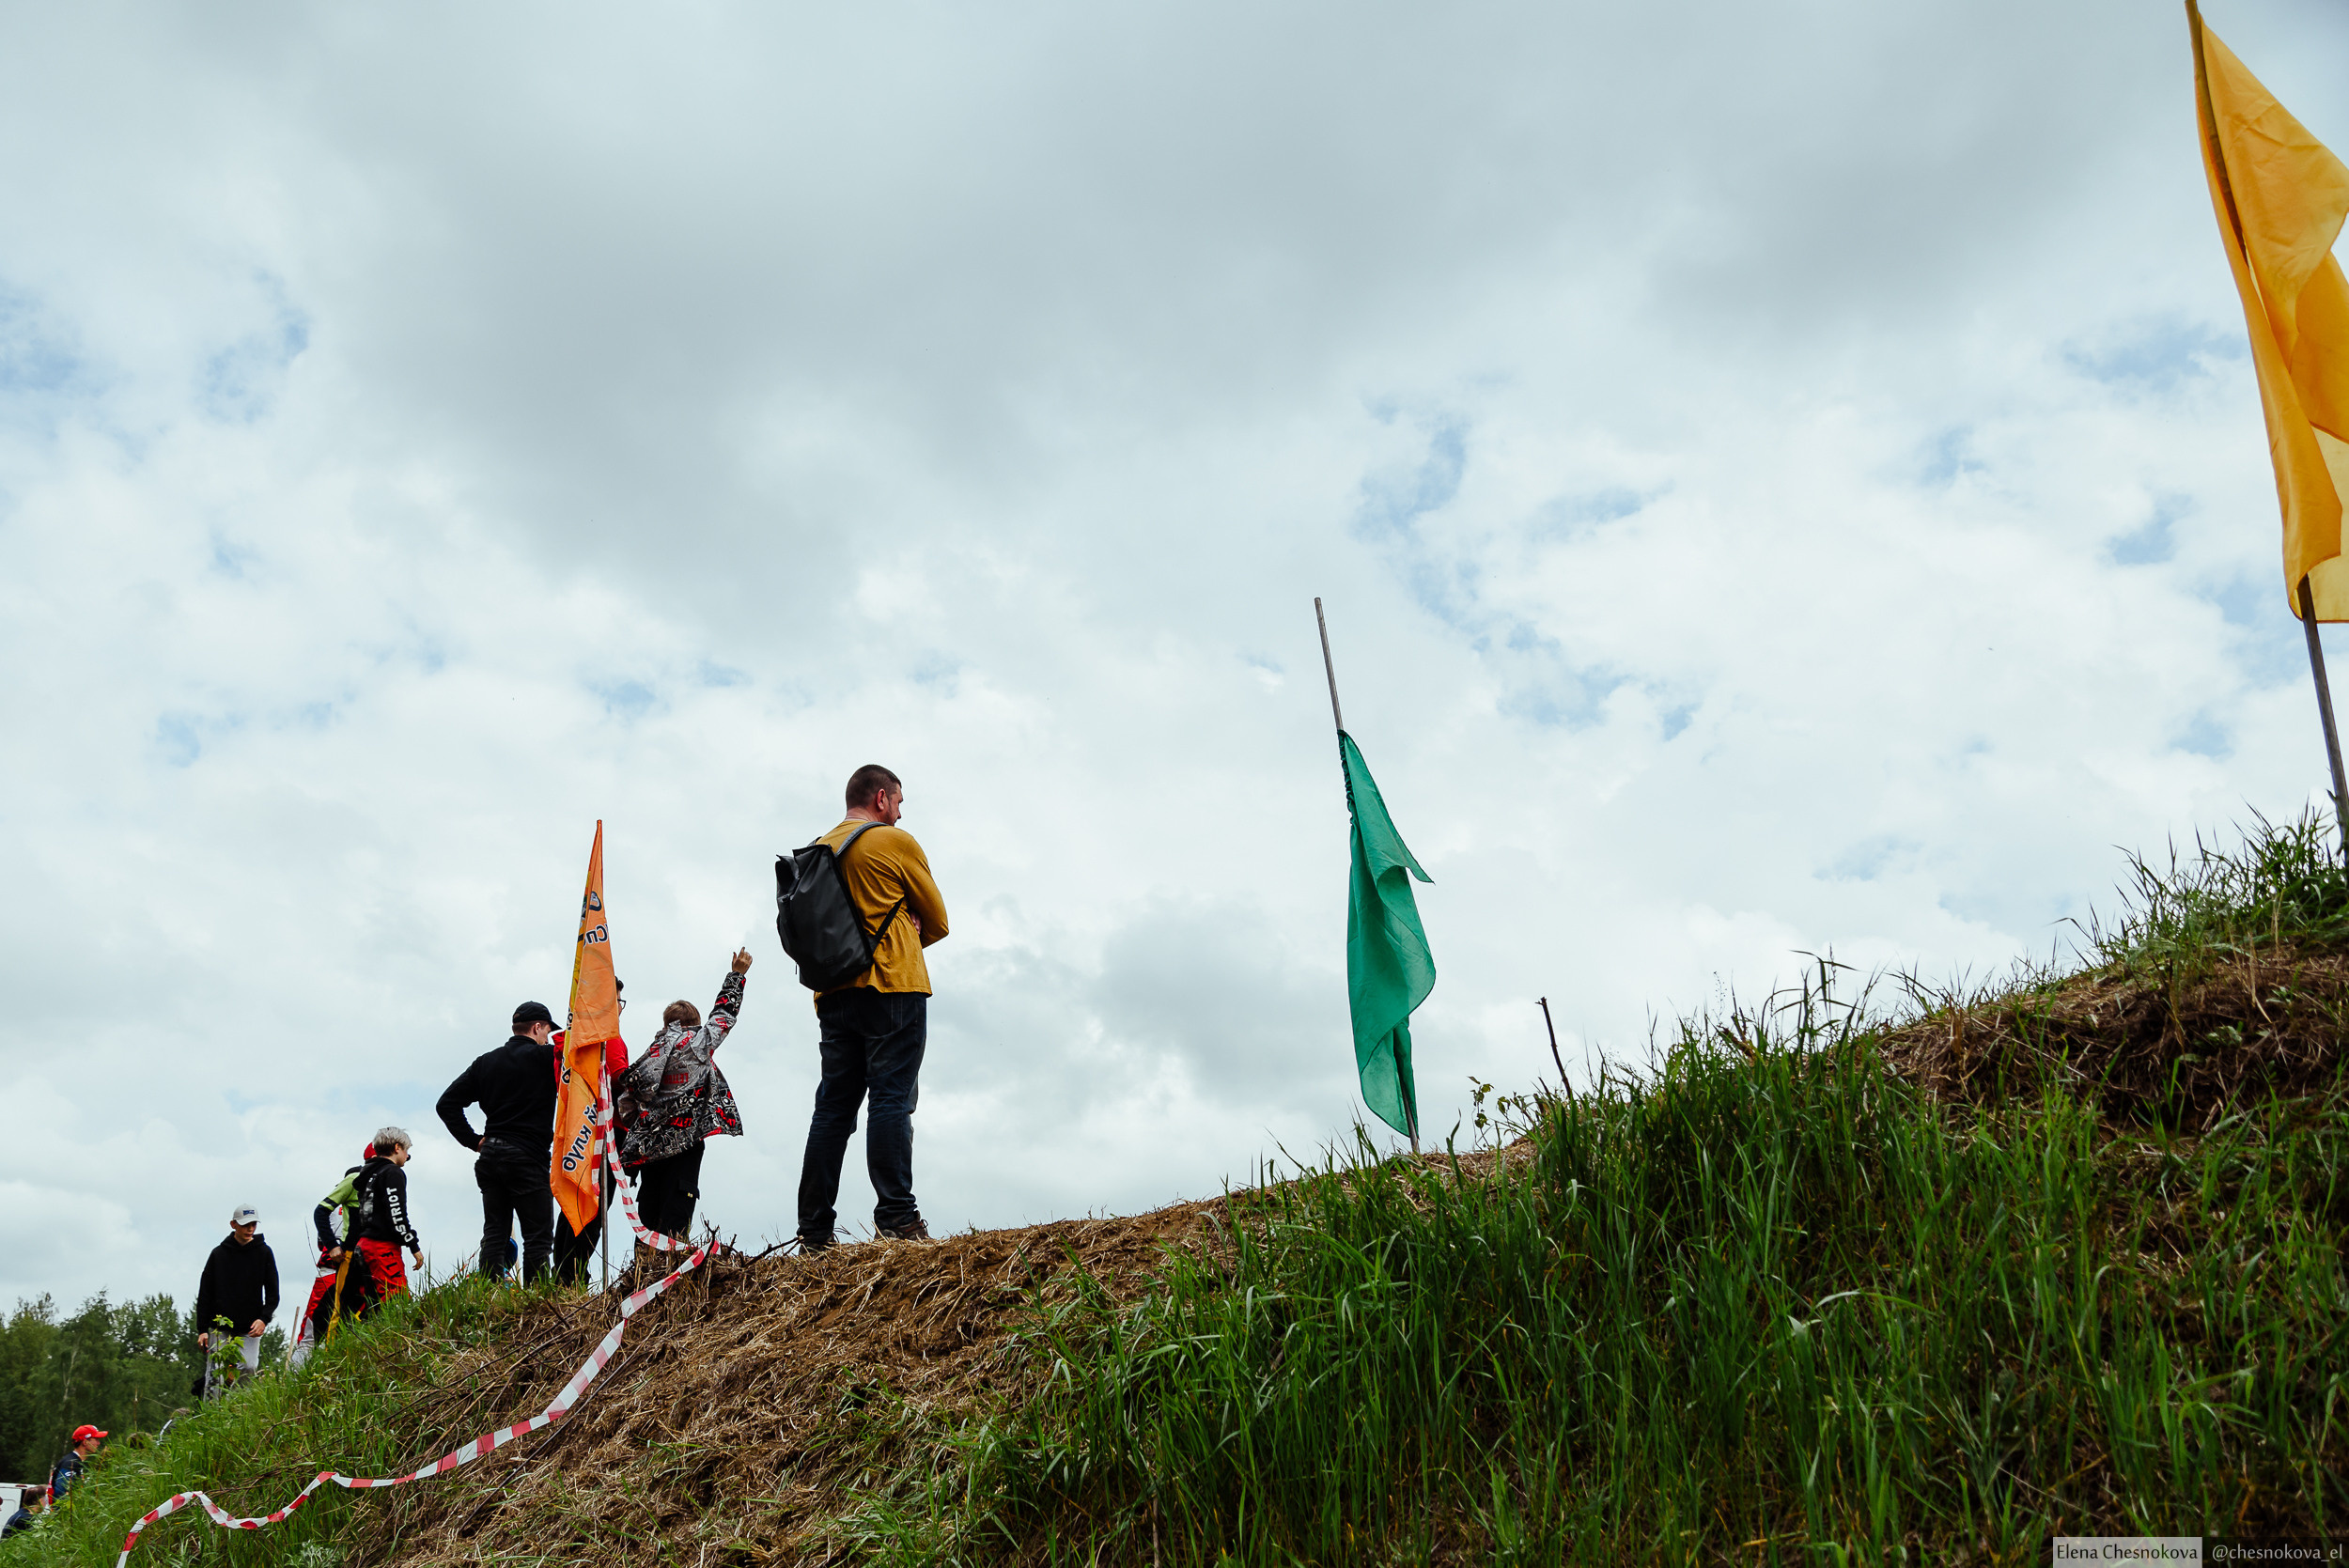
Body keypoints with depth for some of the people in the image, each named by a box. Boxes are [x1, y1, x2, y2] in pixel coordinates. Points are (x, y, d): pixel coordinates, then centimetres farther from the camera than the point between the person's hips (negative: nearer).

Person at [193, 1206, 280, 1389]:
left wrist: (264, 1319, -11)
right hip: (219, 1328, 1)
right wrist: (202, 1329, 0)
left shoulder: (264, 1253, 3)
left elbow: (273, 1292, 4)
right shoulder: (219, 1253, 3)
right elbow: (204, 1294, 6)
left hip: (251, 1328, -1)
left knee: (249, 1369, -12)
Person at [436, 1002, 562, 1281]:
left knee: (494, 1235, 10)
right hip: (527, 1159, -6)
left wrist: (473, 1141, 9)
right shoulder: (545, 1057, -5)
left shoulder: (485, 1062, 13)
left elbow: (446, 1104, 11)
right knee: (538, 1237, -4)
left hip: (490, 1156, 6)